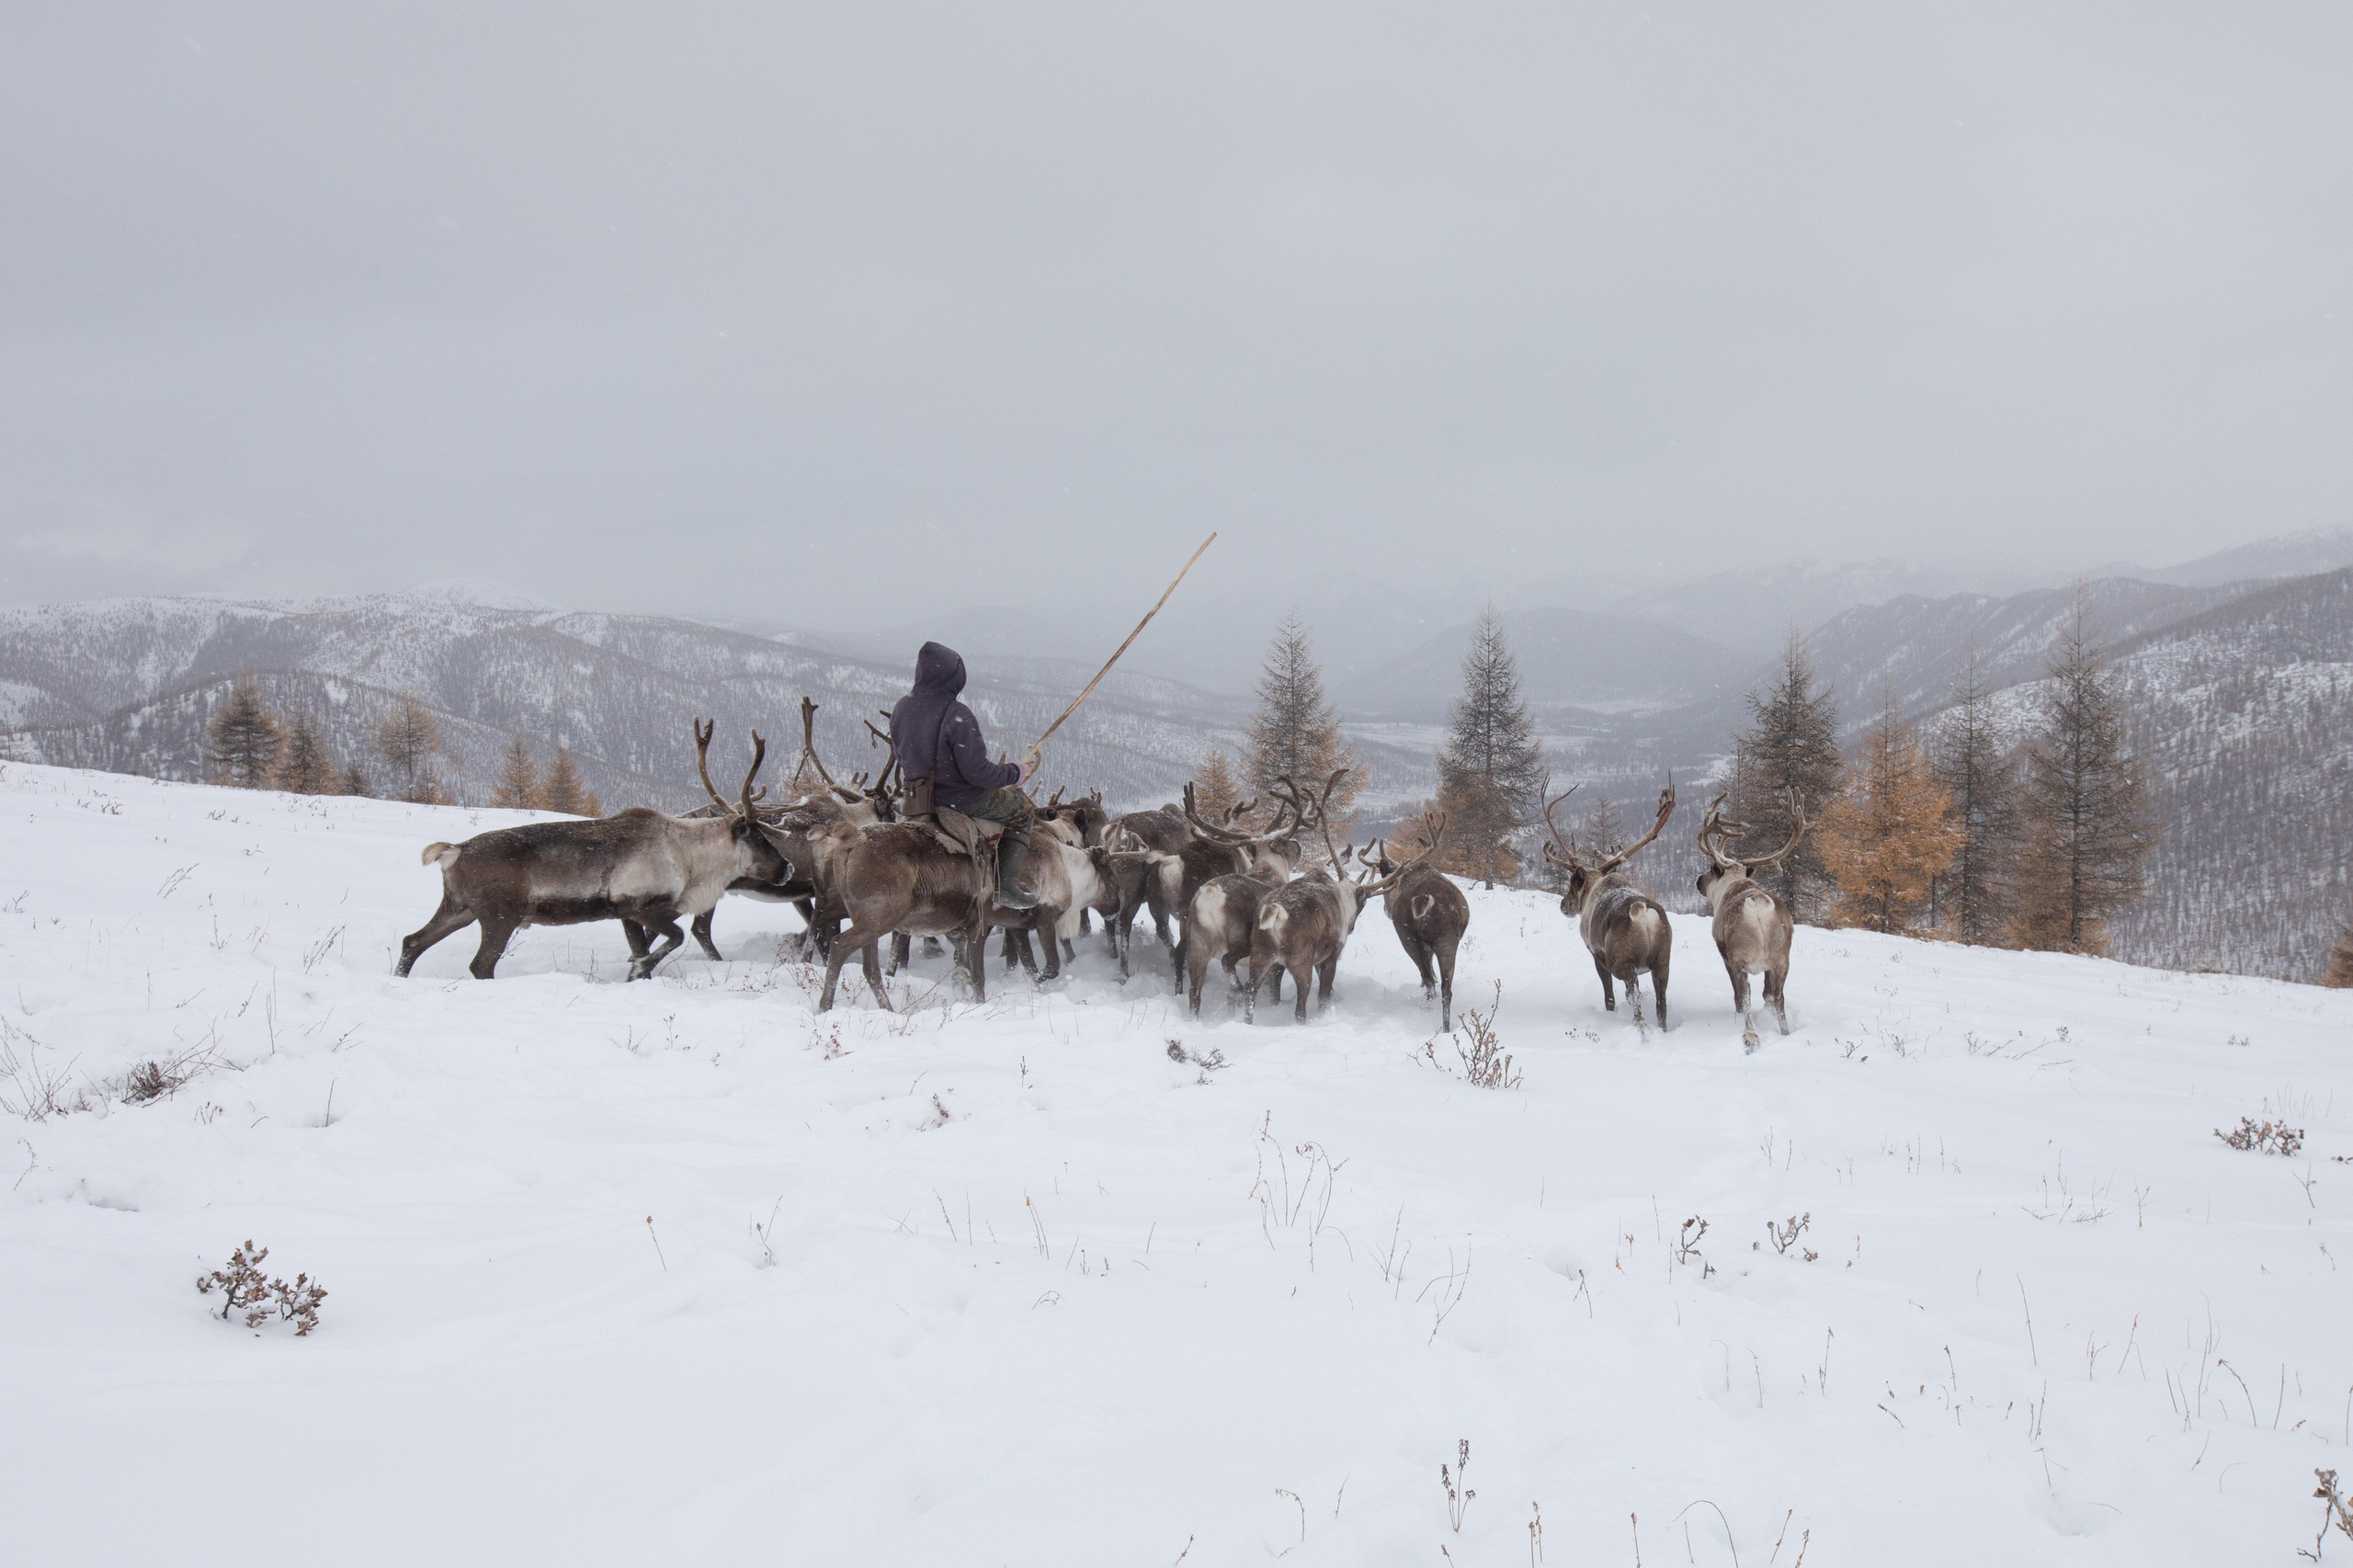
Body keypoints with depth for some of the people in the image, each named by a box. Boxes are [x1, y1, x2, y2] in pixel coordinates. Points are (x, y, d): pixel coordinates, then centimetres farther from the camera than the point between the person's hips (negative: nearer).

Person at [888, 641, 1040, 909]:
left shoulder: (902, 708, -5)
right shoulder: (957, 716, -28)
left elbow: (902, 757, 9)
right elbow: (977, 771, -27)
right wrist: (1014, 773, -11)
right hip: (963, 801, -8)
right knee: (1023, 809, 18)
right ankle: (1007, 885, 7)